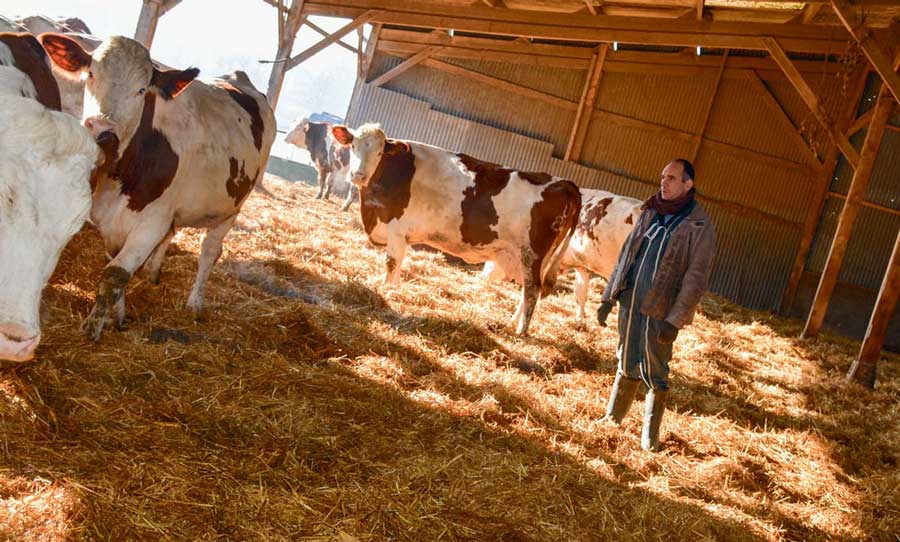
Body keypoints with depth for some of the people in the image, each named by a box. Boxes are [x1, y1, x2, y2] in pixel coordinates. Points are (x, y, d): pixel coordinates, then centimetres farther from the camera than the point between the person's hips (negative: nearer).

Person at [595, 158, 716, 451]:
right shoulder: (650, 213, 9)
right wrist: (608, 296, 10)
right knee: (627, 366, 15)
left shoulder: (699, 225, -8)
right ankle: (612, 418, 28)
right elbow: (626, 254, 14)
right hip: (630, 301, 5)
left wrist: (674, 320, -18)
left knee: (654, 373, 3)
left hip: (660, 310, -5)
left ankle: (650, 436, 16)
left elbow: (697, 278, -12)